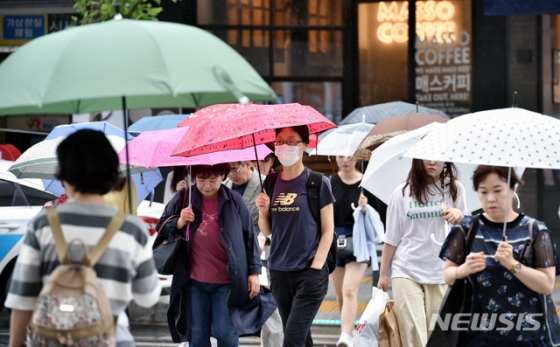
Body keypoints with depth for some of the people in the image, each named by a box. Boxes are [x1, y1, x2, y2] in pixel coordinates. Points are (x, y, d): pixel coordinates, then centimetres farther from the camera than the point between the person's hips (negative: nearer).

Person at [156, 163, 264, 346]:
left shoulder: (234, 201, -4)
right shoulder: (183, 198, -1)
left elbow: (249, 237, 2)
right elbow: (161, 229, 5)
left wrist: (254, 271, -1)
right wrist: (179, 223, -16)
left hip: (226, 282, -2)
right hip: (194, 282, 2)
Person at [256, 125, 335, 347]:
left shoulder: (317, 183, -4)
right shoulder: (271, 184, 9)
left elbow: (327, 230, -3)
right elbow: (267, 231, 14)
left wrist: (315, 267, -11)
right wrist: (263, 211, -6)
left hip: (309, 273, -5)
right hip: (279, 272, 5)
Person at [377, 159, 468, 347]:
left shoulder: (455, 188, 5)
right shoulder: (402, 192, 2)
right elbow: (391, 238, 7)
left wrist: (459, 215, -10)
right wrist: (382, 274, 8)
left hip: (441, 273, 1)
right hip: (406, 271, -1)